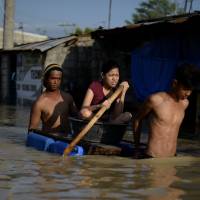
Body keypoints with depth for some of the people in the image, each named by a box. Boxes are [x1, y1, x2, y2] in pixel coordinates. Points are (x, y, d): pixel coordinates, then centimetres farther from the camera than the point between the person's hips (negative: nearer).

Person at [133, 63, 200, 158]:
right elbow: (137, 120, 3)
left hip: (172, 158, 5)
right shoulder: (155, 99, -10)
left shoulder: (185, 103, 5)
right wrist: (137, 149, 9)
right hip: (152, 158, -5)